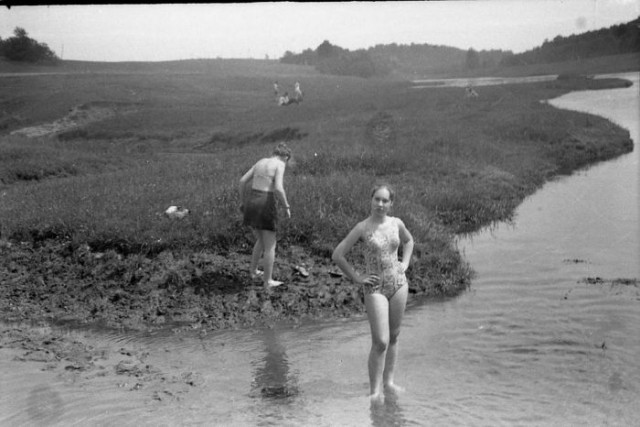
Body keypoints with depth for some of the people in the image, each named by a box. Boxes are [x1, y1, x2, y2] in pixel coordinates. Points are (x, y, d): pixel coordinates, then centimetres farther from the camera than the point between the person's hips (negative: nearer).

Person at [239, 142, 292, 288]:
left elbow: (242, 181, 11)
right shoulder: (280, 165, -7)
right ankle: (268, 281, 14)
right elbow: (278, 188, -20)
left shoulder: (260, 162, 14)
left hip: (251, 204, 7)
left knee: (261, 241, 27)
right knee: (270, 245, 8)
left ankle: (254, 271, 33)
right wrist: (287, 206, -6)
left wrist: (243, 202, 20)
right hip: (265, 206, -7)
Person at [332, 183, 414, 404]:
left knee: (393, 337, 13)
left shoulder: (396, 223, 2)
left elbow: (409, 241, 25)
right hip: (375, 288, -4)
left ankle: (388, 381, 27)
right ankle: (375, 390, 0)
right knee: (380, 342, -9)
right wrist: (357, 277, -7)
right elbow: (337, 255, -7)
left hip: (398, 284, 4)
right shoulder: (363, 228, -10)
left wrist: (405, 263, 10)